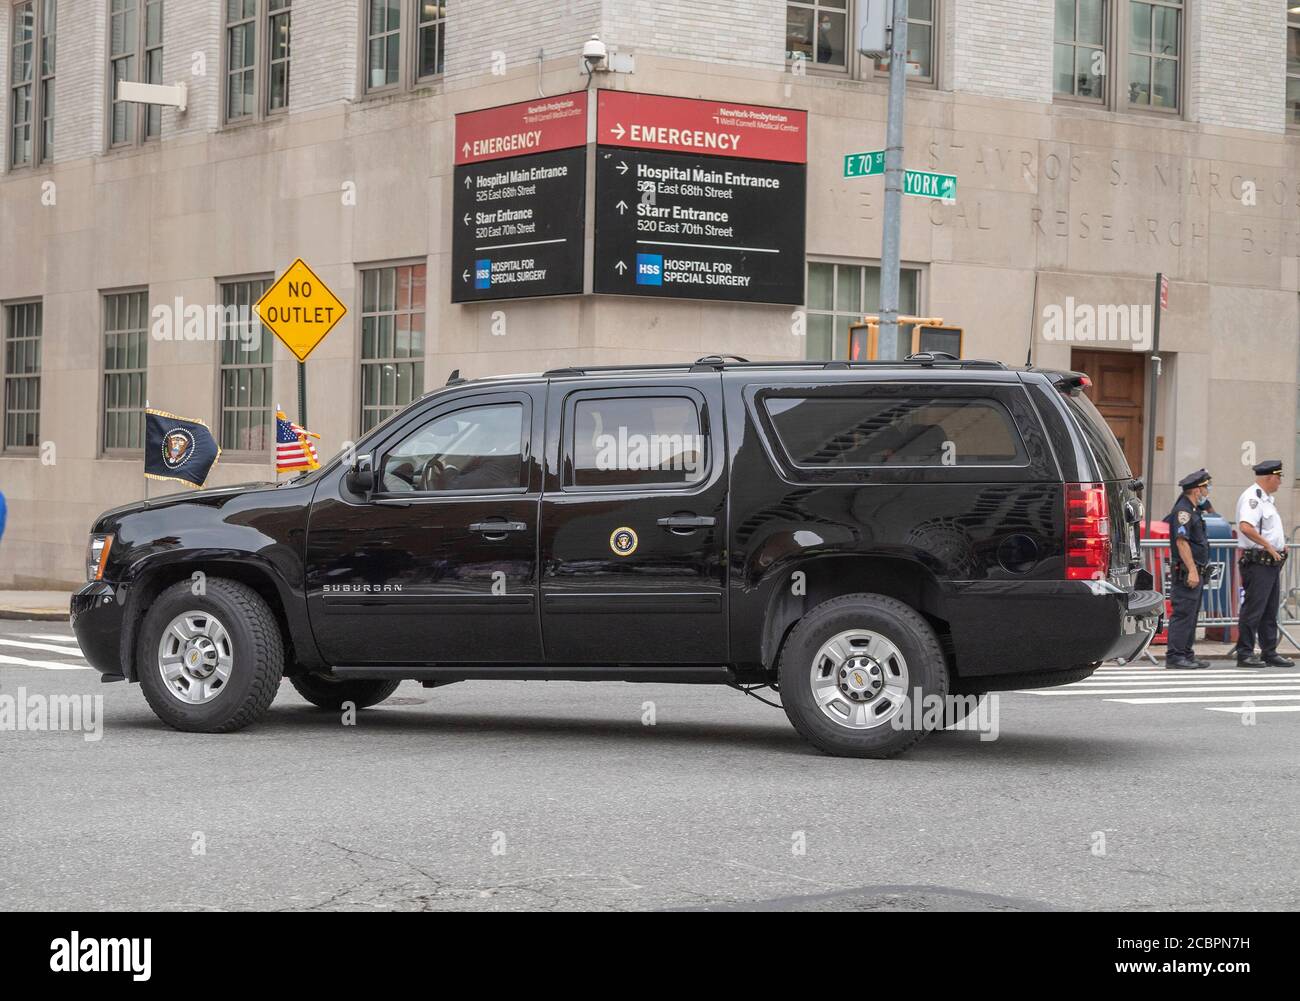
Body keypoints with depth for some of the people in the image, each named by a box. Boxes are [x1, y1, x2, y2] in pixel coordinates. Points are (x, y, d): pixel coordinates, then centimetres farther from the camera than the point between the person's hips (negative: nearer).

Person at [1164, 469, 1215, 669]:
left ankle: (1187, 655, 17)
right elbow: (1182, 541, -22)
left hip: (1195, 571, 10)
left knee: (1191, 615, 12)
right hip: (1186, 571, -10)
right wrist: (1192, 571, -25)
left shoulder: (1194, 509, 16)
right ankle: (1175, 656, -11)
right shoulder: (1183, 510, -14)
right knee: (1183, 614, -11)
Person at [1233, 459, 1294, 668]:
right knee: (1253, 610, -7)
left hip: (1271, 563, 10)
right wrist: (1269, 546, -24)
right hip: (1258, 562, -10)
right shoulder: (1252, 497, -14)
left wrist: (1280, 546, 15)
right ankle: (1245, 654, -4)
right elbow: (1246, 527, -30)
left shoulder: (1265, 499, 19)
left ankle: (1269, 653, 19)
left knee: (1270, 612, 13)